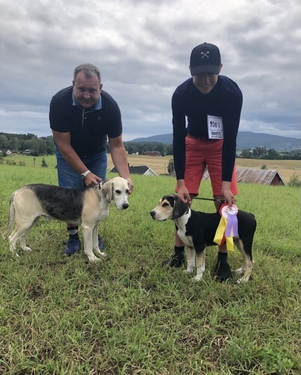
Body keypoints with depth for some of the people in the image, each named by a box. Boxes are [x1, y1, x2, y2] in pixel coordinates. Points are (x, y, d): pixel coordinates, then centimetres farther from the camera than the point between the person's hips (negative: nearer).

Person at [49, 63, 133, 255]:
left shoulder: (110, 106, -28)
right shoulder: (60, 101, -33)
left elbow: (117, 146, -22)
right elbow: (64, 145, -26)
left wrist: (126, 176, -34)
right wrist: (85, 173, -28)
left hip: (97, 154, 1)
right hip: (69, 154, -1)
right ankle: (73, 236, 12)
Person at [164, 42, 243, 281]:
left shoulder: (232, 92, -28)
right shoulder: (181, 94, -25)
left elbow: (230, 140, -25)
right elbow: (178, 138, -21)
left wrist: (226, 183, -28)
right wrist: (181, 182, -23)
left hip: (220, 145, -1)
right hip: (193, 143, 1)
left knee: (223, 199, -8)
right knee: (183, 197, -4)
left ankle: (222, 258, 4)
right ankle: (179, 253, 9)